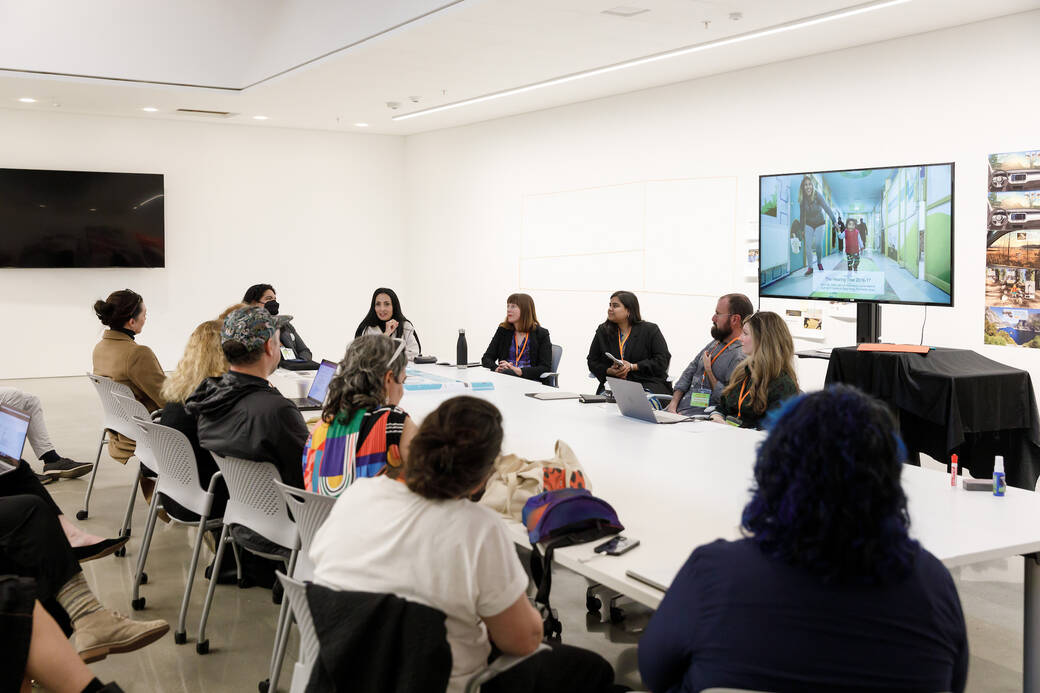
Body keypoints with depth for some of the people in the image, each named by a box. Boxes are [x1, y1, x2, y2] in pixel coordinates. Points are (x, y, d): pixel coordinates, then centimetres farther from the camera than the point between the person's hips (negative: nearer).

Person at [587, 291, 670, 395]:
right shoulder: (603, 331, 13)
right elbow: (592, 361, 13)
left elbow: (663, 360, -5)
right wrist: (609, 371, -9)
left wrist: (633, 367, -15)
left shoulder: (650, 330, 3)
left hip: (647, 383, -2)